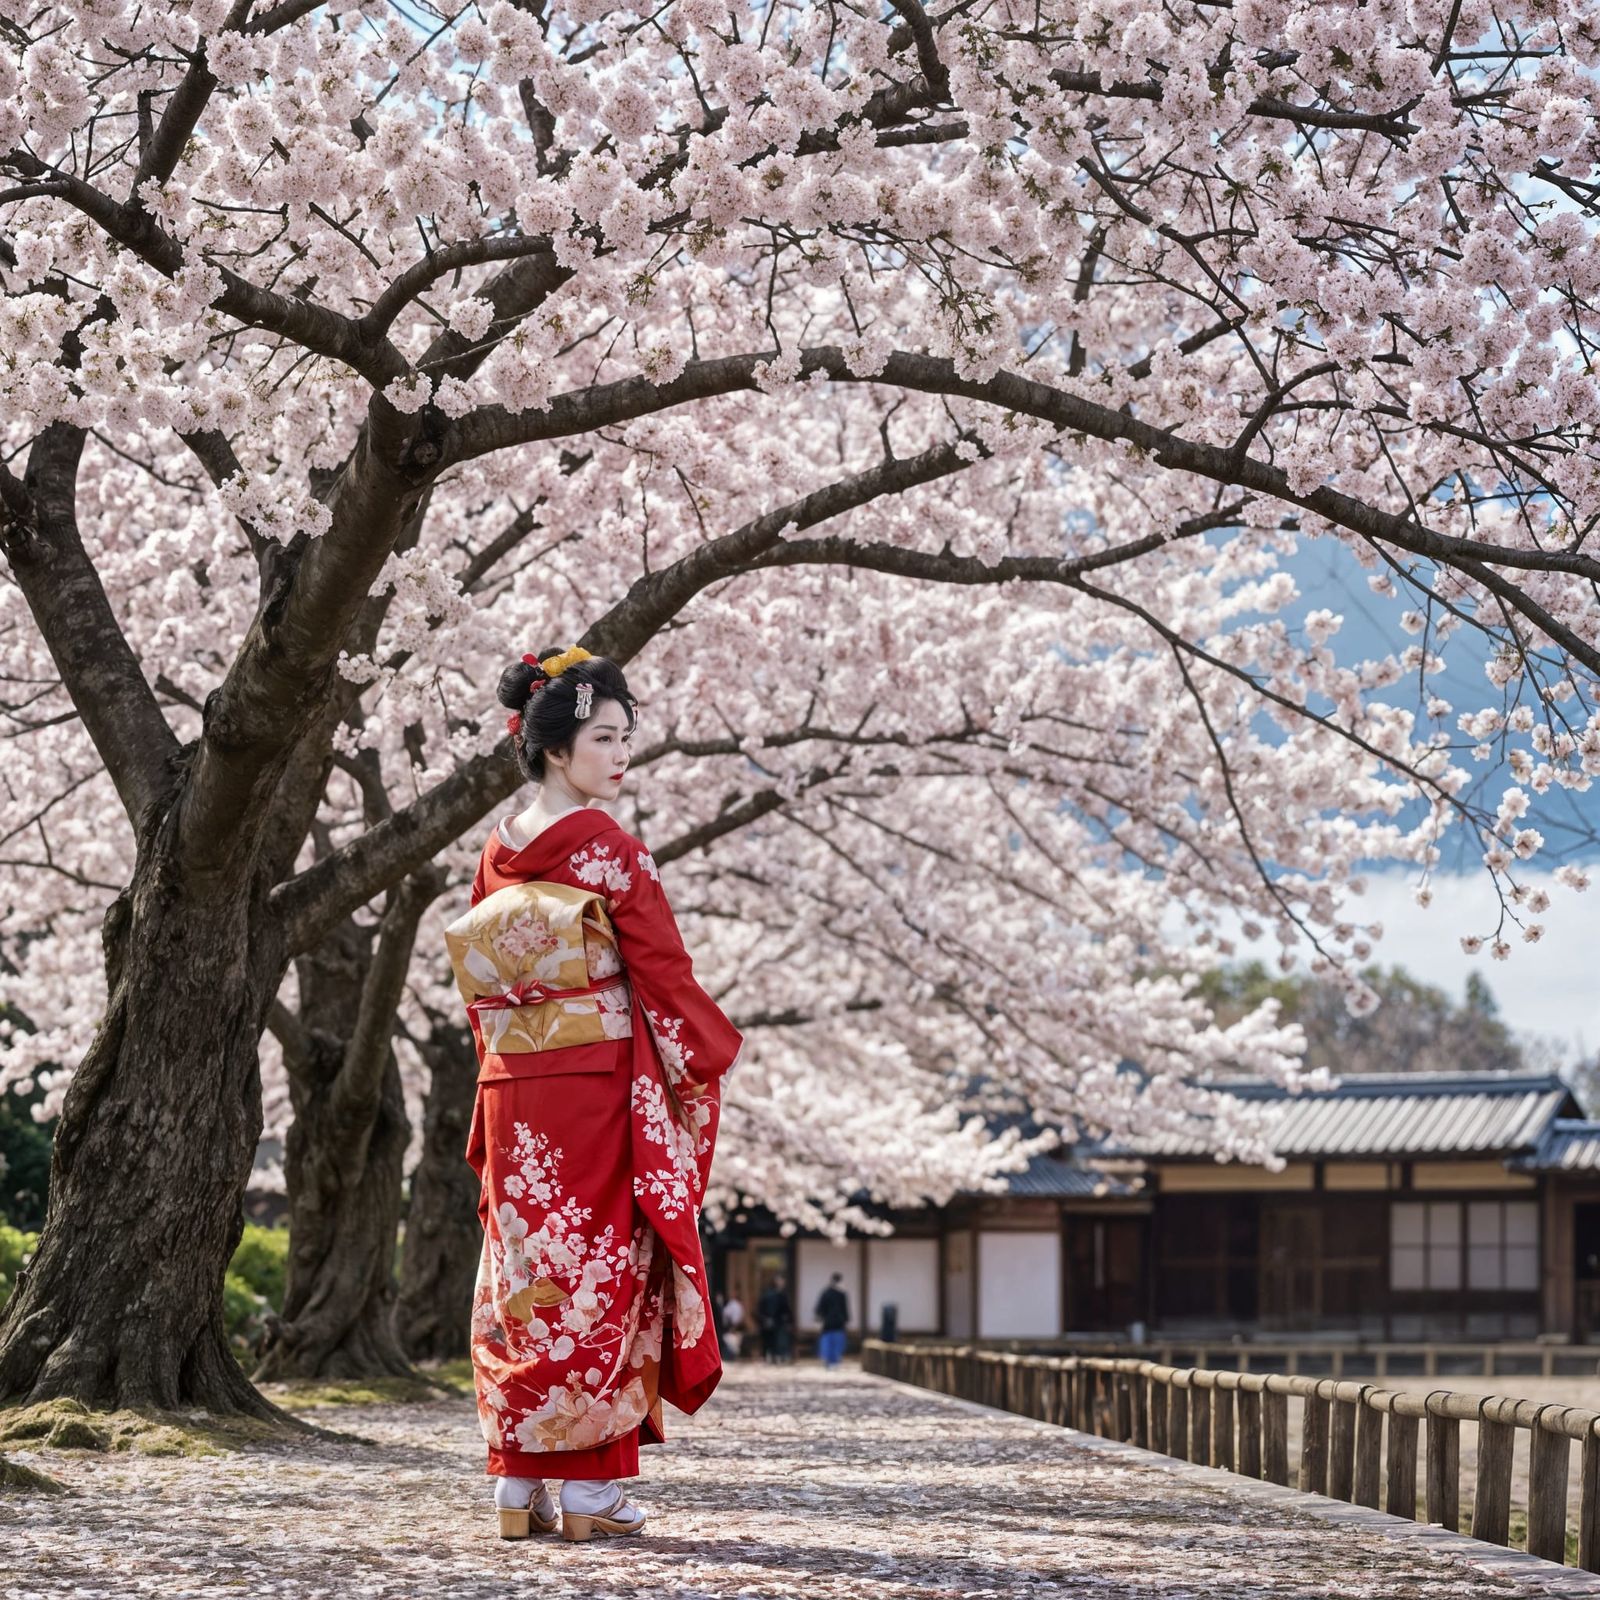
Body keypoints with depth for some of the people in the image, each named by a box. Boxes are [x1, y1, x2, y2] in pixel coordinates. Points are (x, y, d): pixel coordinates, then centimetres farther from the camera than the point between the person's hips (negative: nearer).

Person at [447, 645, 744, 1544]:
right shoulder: (609, 848, -10)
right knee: (599, 1268, -1)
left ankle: (519, 1483, 8)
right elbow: (661, 971, -9)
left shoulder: (499, 852, 10)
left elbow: (478, 985, 14)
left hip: (512, 1091, 6)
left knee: (525, 1269, 8)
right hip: (599, 1088, -6)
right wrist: (717, 1048, 4)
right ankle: (587, 1484, -1)